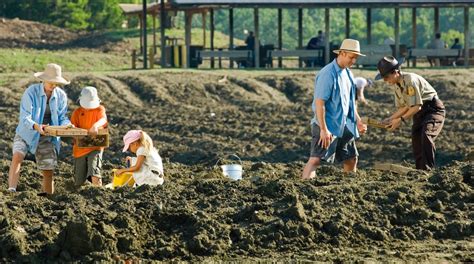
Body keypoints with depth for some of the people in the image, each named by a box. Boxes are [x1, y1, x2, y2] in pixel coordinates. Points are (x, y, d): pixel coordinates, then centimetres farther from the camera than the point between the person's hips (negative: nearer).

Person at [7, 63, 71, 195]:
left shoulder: (61, 96, -5)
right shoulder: (31, 92, -17)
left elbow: (62, 117, 0)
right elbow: (25, 117, -22)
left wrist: (68, 126, -23)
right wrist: (36, 126, -43)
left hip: (47, 136, 3)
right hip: (26, 133, -3)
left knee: (48, 170, 1)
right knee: (17, 157, -28)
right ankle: (11, 191, -37)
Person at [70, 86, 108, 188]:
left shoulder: (99, 109, -1)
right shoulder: (77, 112, 6)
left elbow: (103, 119, -23)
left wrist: (95, 126, -45)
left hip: (95, 147, -3)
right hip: (80, 149, 3)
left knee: (95, 176, -26)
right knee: (78, 183, 10)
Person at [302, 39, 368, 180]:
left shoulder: (347, 73, 11)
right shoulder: (328, 74, -18)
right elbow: (319, 102, -22)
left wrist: (358, 121, 15)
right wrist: (323, 129, -26)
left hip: (344, 126, 9)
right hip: (328, 126, -9)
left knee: (351, 158, 16)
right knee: (316, 159, -17)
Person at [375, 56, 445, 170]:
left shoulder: (410, 80, -25)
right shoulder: (396, 85, 3)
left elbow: (417, 106, -27)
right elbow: (404, 107, 9)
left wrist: (401, 120, -24)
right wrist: (390, 119, -4)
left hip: (433, 109, -10)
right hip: (419, 113, 10)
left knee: (426, 135, -28)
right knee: (416, 139, 8)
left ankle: (428, 169, -26)